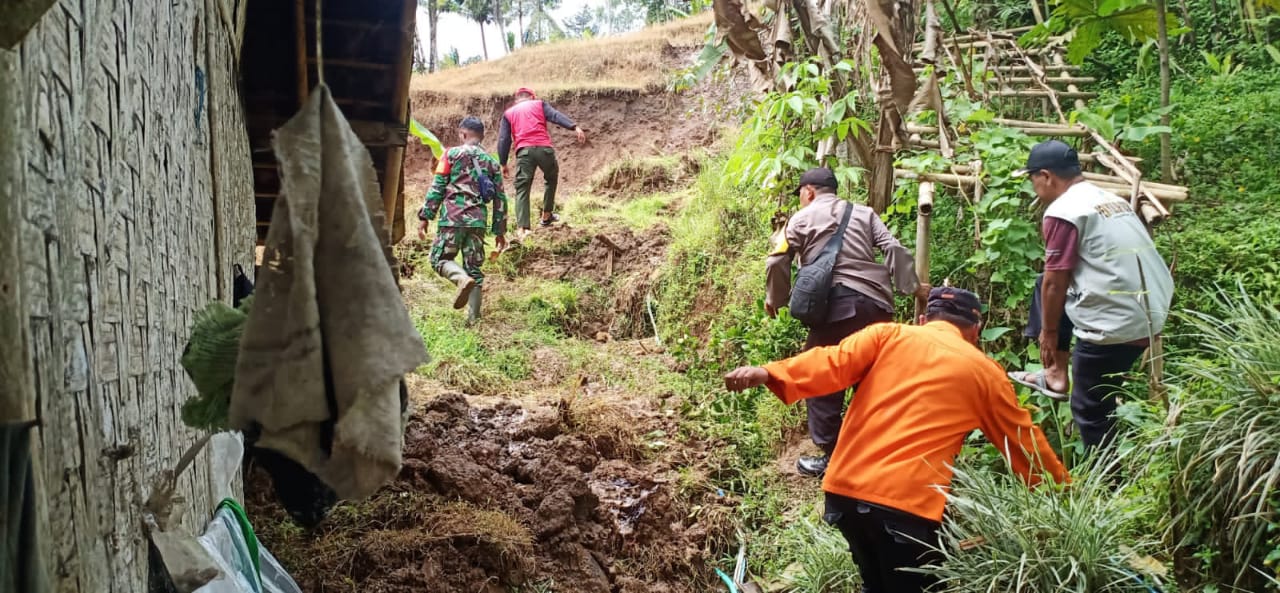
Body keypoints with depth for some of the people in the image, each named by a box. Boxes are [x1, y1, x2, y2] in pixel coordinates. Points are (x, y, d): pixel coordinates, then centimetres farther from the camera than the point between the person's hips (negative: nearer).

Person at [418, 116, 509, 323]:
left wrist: (425, 216, 1)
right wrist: (499, 230, 19)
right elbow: (500, 198, 13)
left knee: (439, 259, 6)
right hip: (478, 220, 4)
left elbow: (437, 187, -2)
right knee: (474, 267, 9)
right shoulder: (492, 162, 15)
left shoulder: (452, 154, 3)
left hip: (453, 217, -4)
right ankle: (474, 317, 5)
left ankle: (462, 279, -25)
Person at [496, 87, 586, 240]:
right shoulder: (539, 104, 21)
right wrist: (575, 127, -10)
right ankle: (547, 215, 30)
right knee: (551, 179, 26)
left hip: (523, 151, 0)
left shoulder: (508, 113, 23)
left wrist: (503, 163, 15)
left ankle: (522, 228, -12)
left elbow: (503, 140, 14)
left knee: (522, 190, 1)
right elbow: (556, 116, 3)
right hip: (544, 148, 0)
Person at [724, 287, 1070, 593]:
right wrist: (1064, 492, 35)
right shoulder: (985, 372, 12)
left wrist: (770, 374, -14)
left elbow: (833, 364, -5)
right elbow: (1025, 445, 21)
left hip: (845, 489, 4)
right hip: (910, 503, -3)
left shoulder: (889, 334, 12)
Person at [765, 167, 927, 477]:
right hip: (876, 302, 5)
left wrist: (774, 298, 17)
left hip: (838, 304, -4)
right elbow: (894, 249, 8)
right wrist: (912, 286, 11)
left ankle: (831, 455, 7)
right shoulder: (863, 213, 20)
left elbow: (777, 261, 4)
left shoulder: (803, 217, 11)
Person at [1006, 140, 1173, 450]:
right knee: (1047, 285, 22)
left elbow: (1056, 282, -9)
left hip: (1116, 325, -9)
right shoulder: (1111, 199, 16)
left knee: (1090, 410, 7)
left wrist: (1048, 331, 5)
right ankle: (1057, 374, 25)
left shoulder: (1063, 211, -11)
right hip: (1152, 313, 9)